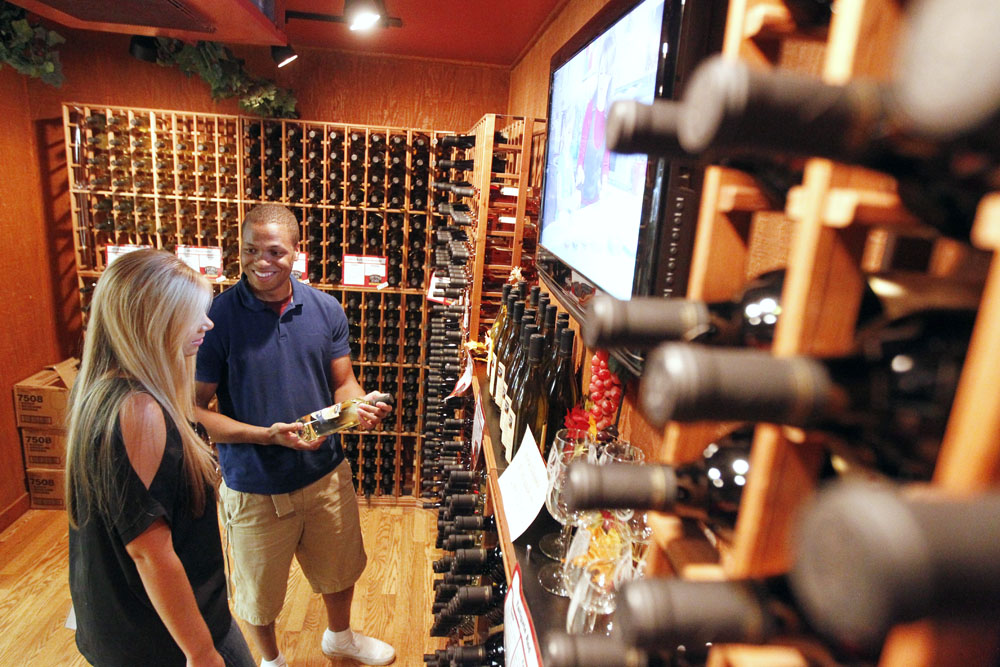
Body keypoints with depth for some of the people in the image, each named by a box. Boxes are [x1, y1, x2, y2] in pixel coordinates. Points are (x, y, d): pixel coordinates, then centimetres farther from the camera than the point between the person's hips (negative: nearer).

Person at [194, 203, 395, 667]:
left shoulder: (325, 309, -6)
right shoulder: (216, 317, -17)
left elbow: (342, 382, 2)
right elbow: (195, 409, -14)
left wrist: (361, 405, -21)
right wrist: (266, 435, -27)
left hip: (326, 474, 3)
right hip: (254, 487, -3)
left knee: (339, 567, 25)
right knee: (259, 590, 21)